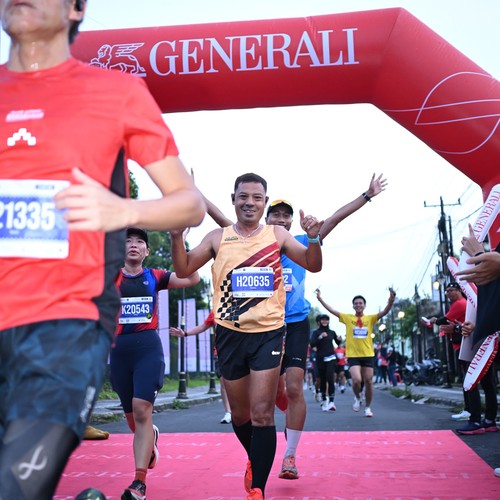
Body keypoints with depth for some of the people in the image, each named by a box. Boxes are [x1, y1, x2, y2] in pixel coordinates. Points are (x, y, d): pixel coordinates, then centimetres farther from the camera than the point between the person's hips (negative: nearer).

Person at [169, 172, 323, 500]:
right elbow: (184, 269, 1)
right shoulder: (217, 238, 4)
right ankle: (255, 461, 42)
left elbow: (313, 266, 0)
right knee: (240, 414, 15)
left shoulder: (277, 235, 1)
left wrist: (314, 238, -20)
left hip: (269, 333, -2)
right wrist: (176, 235, -15)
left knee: (262, 413, -8)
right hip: (230, 334, 2)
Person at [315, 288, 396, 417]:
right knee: (356, 380, -18)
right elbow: (332, 310, -2)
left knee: (368, 382, 6)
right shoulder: (348, 318, 3)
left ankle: (368, 407, 26)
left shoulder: (370, 318, 3)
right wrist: (320, 299, -10)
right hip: (353, 355, -1)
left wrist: (391, 300, -29)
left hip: (368, 355, 1)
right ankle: (357, 398, 14)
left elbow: (384, 312, -10)